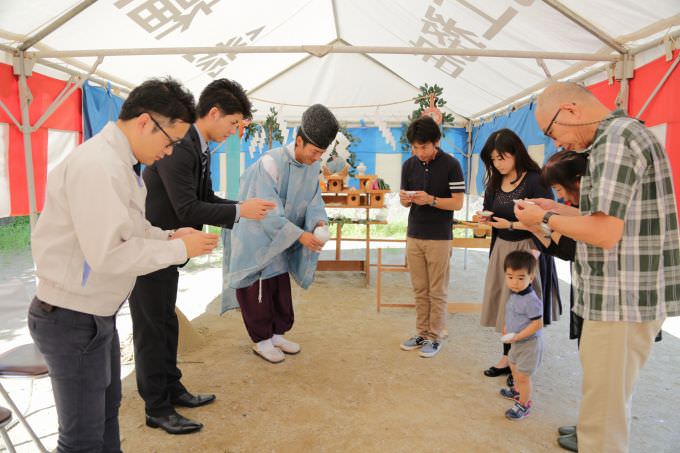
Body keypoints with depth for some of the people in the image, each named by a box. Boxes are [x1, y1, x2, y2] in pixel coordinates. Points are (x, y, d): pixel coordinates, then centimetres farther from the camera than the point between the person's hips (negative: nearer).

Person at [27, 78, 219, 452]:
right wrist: (180, 249, -20)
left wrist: (170, 236, -1)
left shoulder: (117, 162, 7)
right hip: (72, 319, -10)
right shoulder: (98, 165, -25)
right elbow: (108, 255, -30)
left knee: (107, 411, 25)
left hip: (97, 313, 10)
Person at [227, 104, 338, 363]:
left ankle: (277, 334, 30)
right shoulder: (271, 163, -27)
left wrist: (319, 221, -18)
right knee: (259, 290, 3)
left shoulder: (313, 166, -4)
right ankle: (261, 340, 19)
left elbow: (314, 199, 3)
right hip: (257, 237, -7)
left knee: (281, 288, 14)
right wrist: (300, 235, -32)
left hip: (281, 240, 7)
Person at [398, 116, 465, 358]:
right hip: (414, 235, 4)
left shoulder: (450, 165, -9)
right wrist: (404, 199, -13)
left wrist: (430, 200, -23)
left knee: (437, 292, 5)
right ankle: (422, 333, 22)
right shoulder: (409, 165, 4)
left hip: (439, 238, -4)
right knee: (419, 290, 11)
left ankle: (435, 337, 16)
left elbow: (458, 203, -9)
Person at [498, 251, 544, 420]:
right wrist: (508, 327, 7)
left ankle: (524, 404, 18)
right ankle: (517, 391, 52)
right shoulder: (515, 294, -1)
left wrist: (517, 336, -27)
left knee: (523, 375, -1)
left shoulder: (531, 300, -29)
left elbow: (538, 324, -28)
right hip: (517, 342, 10)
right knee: (514, 366, 28)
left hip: (529, 343, -10)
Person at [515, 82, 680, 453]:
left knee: (604, 402, 2)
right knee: (606, 391, 25)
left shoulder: (616, 137, -17)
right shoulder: (622, 134, 15)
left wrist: (545, 219, -10)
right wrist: (561, 211, 13)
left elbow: (605, 233, -24)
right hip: (628, 294, 10)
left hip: (623, 300, -10)